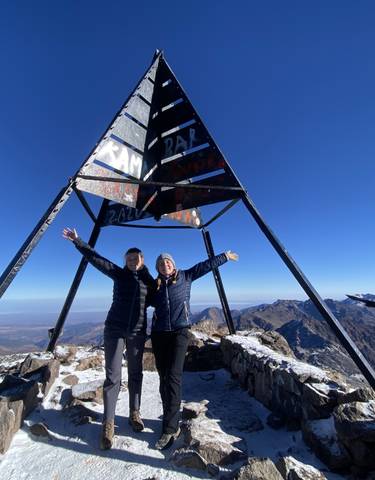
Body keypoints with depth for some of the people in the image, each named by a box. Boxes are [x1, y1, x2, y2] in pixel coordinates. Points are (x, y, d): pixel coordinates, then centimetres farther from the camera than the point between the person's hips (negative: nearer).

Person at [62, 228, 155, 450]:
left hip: (137, 332, 2)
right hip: (115, 330, -2)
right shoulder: (119, 274, -2)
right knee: (113, 377, 1)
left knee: (135, 374, 15)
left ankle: (135, 414, 34)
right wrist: (77, 241, -11)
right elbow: (96, 258, -6)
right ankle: (108, 424, 19)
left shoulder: (150, 281, 2)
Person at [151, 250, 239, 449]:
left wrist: (225, 256, 12)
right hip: (159, 334, 3)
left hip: (179, 332, -3)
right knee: (164, 378, 8)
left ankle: (170, 428, -3)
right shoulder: (155, 285, 10)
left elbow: (206, 265, 7)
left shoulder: (185, 277, 4)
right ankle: (171, 419, 24)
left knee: (173, 377, -11)